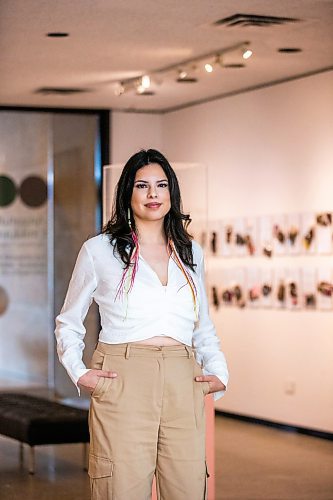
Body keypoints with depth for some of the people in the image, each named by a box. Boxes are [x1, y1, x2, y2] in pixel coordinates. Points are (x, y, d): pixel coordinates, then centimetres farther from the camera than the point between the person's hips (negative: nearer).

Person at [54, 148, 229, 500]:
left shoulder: (191, 252, 18)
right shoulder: (99, 250, 7)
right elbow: (68, 323, 14)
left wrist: (219, 373, 11)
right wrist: (78, 373, -1)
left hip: (183, 388, 3)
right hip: (122, 386, -3)